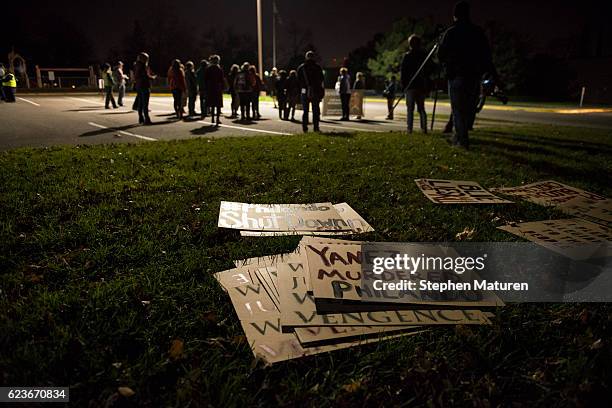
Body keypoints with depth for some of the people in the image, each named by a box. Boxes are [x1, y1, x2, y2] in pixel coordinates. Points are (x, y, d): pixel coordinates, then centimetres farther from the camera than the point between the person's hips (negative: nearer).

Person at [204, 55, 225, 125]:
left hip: (210, 89, 4)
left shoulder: (207, 69, 3)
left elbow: (205, 80, 5)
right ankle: (217, 119, -5)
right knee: (218, 105, 0)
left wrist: (207, 88, 10)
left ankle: (213, 119, 16)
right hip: (218, 89, -4)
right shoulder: (219, 69, -7)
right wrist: (222, 88, 2)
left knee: (212, 104, 13)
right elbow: (222, 80, -7)